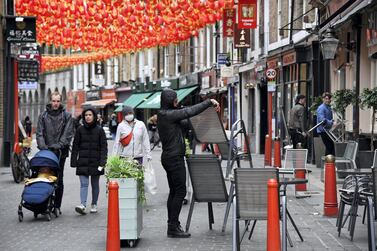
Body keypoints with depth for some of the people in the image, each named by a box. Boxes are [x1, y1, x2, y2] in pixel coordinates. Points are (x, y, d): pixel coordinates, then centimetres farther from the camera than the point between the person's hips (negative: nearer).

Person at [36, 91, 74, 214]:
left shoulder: (67, 116, 5)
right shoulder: (43, 115, 10)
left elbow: (68, 134, -3)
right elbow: (39, 133, 4)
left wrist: (58, 145, -15)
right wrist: (43, 146, -13)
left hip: (60, 152, -2)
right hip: (46, 151, 2)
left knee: (58, 180, -1)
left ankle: (57, 206, 3)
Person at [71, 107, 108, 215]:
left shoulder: (99, 130, 1)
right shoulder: (80, 130, 4)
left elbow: (103, 147, -2)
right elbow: (75, 146, 7)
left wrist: (102, 162, -11)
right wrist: (74, 161, 1)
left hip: (95, 161, 0)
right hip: (83, 162, 0)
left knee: (95, 184, 9)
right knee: (84, 184, -10)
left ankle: (94, 205, 21)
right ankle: (83, 205, -20)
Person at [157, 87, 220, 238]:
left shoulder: (163, 115, 13)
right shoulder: (168, 114, -17)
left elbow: (183, 122, 21)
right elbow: (190, 111, -22)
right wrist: (209, 102, -16)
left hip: (168, 157, 10)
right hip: (175, 157, -10)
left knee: (174, 191, 13)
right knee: (180, 191, -7)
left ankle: (172, 225, 16)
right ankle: (173, 227, -8)